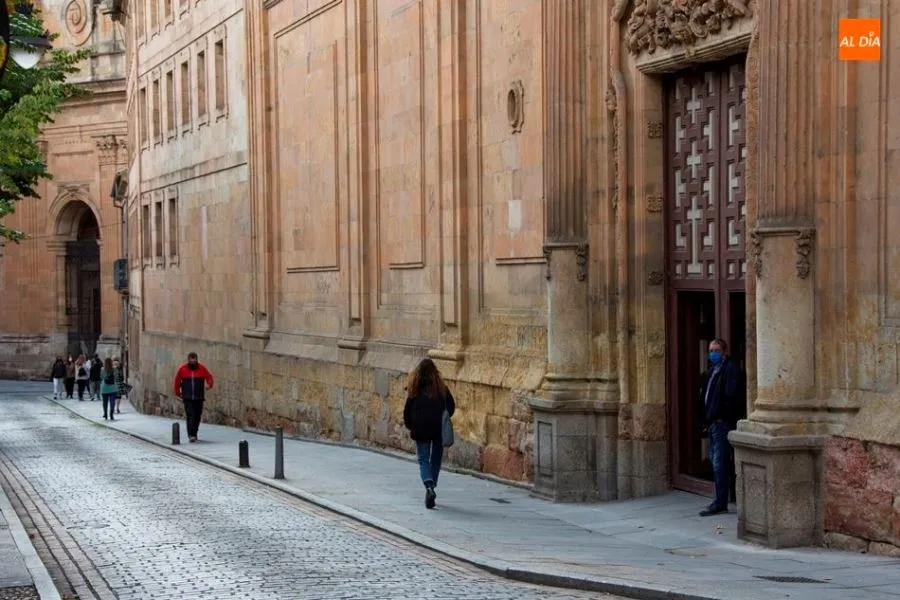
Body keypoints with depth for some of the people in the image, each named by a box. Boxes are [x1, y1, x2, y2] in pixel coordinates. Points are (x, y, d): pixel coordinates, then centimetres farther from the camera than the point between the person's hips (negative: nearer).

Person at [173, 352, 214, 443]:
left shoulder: (202, 369, 1)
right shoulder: (182, 369, 0)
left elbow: (209, 377, 8)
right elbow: (177, 381, 10)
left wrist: (209, 384, -12)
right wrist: (178, 392, 11)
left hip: (199, 397, 2)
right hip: (187, 398, -2)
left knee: (197, 416, 8)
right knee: (190, 415, -12)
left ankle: (194, 433, 23)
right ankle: (191, 435, -15)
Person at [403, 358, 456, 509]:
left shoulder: (414, 389, -1)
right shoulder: (441, 387, 2)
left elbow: (407, 410, 0)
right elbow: (451, 406, 0)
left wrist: (410, 426, 14)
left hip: (420, 430, -1)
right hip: (438, 429, 1)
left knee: (423, 460, 2)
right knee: (436, 459, 15)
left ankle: (429, 486, -22)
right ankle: (432, 488, 18)